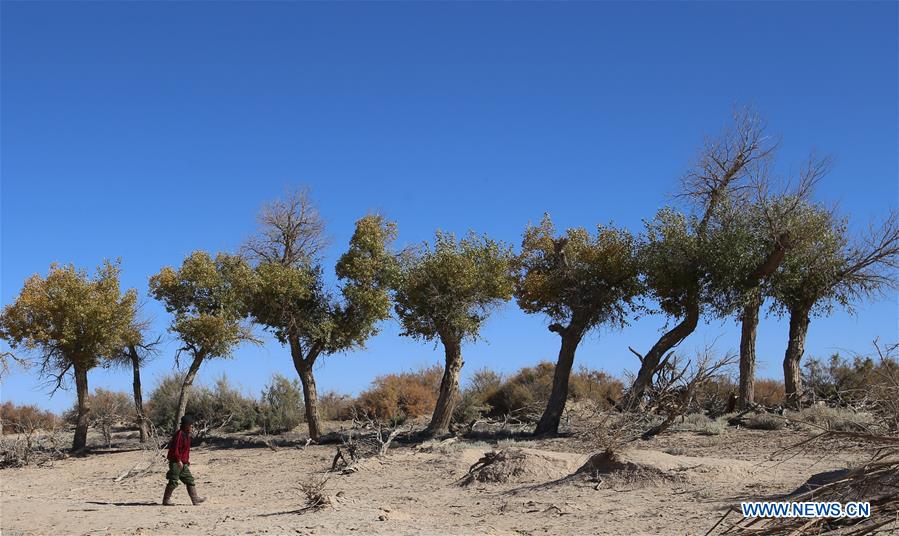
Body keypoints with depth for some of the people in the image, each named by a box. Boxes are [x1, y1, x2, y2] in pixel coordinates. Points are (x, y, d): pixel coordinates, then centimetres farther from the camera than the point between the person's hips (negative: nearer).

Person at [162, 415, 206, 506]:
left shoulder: (186, 434, 14)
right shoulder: (179, 434, -18)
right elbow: (175, 448, -23)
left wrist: (187, 459, 21)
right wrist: (178, 460, -22)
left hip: (183, 463, 10)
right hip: (176, 462, -10)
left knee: (189, 480, 9)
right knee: (173, 482, -4)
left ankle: (195, 499, 11)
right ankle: (166, 500, 6)